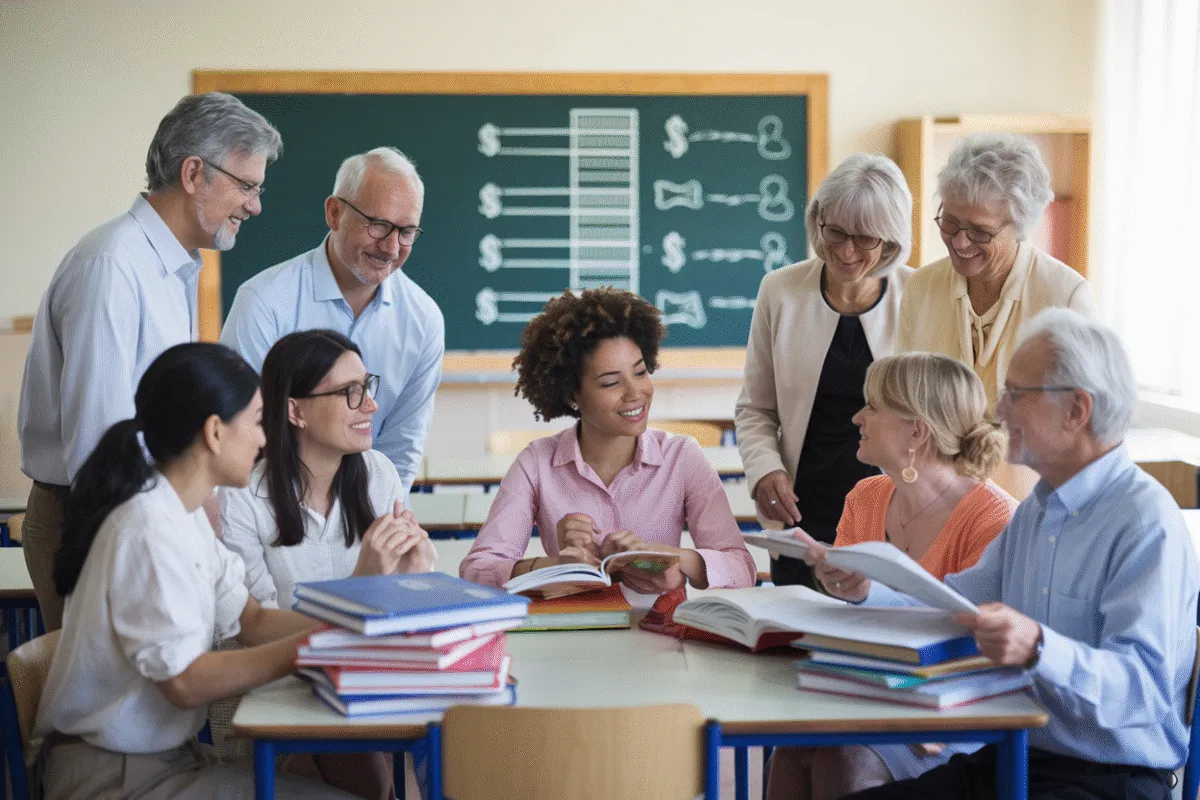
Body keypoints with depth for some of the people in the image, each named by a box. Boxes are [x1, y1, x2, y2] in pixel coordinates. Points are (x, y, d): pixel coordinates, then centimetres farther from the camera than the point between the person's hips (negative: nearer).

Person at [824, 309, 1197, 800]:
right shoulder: (1037, 508, 16)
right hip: (1010, 759, 8)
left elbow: (1146, 686, -24)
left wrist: (1039, 650, -39)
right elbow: (957, 609, 19)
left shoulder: (1146, 523, -15)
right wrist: (868, 592, 3)